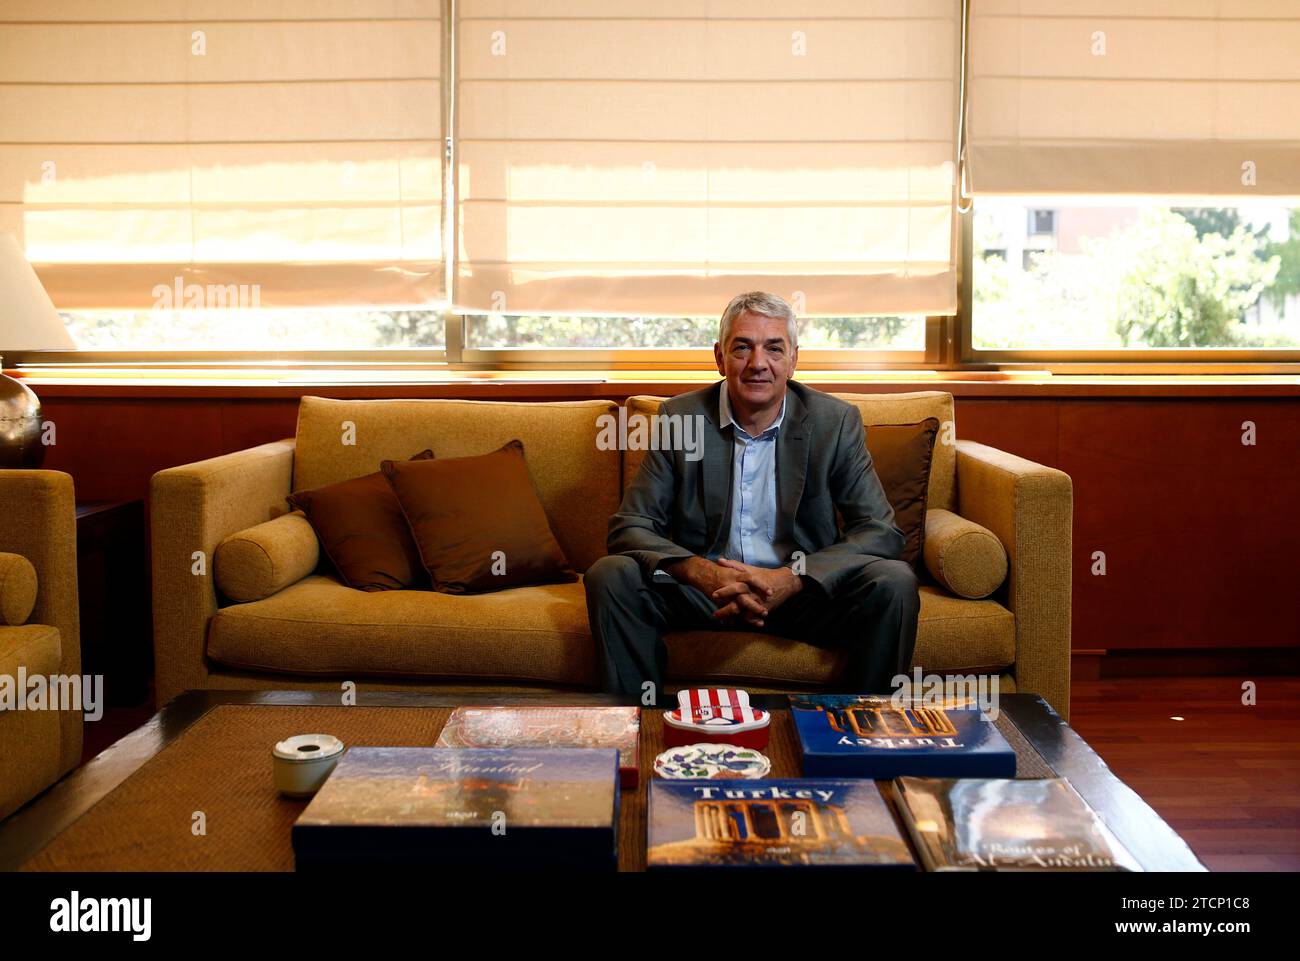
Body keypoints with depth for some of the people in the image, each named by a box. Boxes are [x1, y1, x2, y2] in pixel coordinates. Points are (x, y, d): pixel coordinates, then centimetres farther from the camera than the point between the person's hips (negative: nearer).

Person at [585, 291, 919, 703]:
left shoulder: (835, 421, -5)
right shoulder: (679, 418, -4)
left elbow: (881, 532, -10)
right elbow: (629, 527, -7)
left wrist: (789, 579, -27)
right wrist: (706, 574, -28)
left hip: (802, 590, 0)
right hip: (702, 588, 0)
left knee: (894, 582, -26)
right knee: (610, 575, -23)